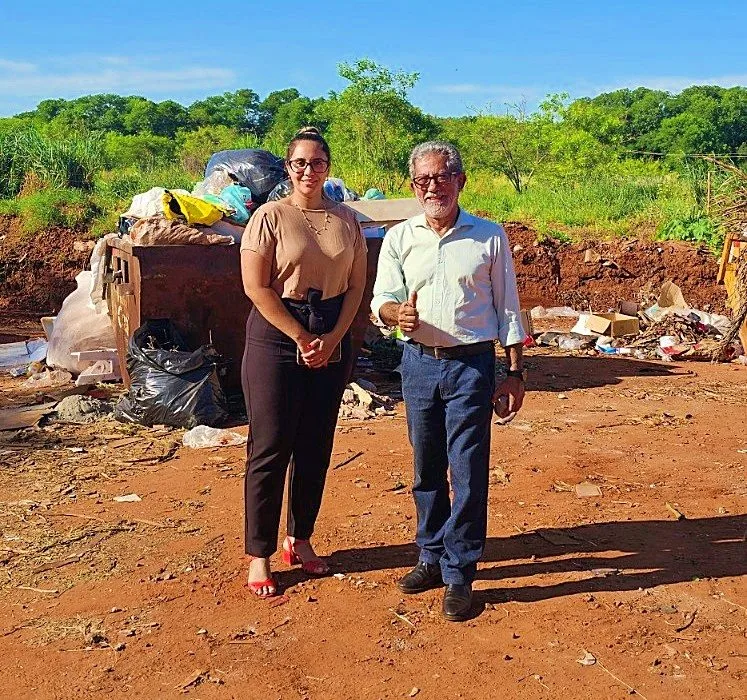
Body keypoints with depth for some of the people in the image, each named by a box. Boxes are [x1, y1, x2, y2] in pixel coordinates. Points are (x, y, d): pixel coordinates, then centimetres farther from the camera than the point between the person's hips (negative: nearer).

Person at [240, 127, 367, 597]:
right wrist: (301, 338, -12)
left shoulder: (347, 220, 7)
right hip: (276, 337, -4)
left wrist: (332, 339, -7)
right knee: (271, 448, 0)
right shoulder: (270, 216, -4)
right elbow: (256, 286, -10)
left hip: (333, 340, 4)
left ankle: (301, 540, 27)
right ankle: (259, 555, 11)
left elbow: (356, 286, 6)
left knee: (316, 447, 11)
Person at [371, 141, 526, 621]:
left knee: (468, 473, -2)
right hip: (419, 364, 3)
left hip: (472, 365, -2)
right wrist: (397, 313, -22)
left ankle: (460, 575, 10)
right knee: (427, 469, 13)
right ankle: (432, 558, 29)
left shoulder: (490, 237, 1)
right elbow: (382, 301, 2)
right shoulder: (399, 238, 5)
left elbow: (508, 309, 4)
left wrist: (515, 372, 2)